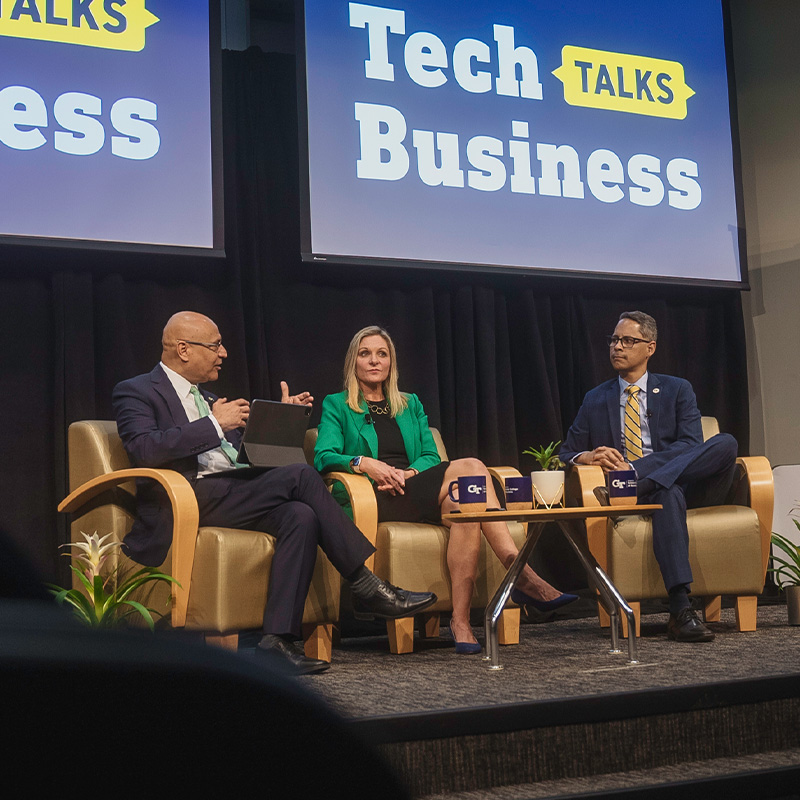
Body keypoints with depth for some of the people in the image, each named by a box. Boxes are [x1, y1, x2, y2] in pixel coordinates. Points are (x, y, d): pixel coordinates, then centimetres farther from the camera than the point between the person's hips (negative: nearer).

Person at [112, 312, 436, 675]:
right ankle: (365, 586, -18)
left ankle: (277, 638, -30)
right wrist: (214, 423, -15)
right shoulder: (135, 392, 4)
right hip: (191, 497, -8)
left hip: (233, 496, 8)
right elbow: (144, 449, -16)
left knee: (300, 515, -24)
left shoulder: (208, 399, 29)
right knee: (300, 475, -23)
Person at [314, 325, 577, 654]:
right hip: (375, 500, -5)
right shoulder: (336, 406, 14)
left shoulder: (410, 405, 27)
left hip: (413, 489, 5)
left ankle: (461, 622, -39)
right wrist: (363, 463, -21)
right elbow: (323, 457, -2)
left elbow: (430, 456, 15)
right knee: (469, 467, -29)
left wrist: (409, 473, -8)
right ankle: (522, 575, -32)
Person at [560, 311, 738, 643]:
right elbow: (567, 453, 16)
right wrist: (590, 457, -11)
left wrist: (635, 467, -18)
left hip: (686, 483, 1)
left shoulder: (677, 390, 14)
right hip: (631, 495, -1)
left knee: (725, 444, -28)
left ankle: (635, 479, -37)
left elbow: (691, 446, -2)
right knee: (668, 495, -39)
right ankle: (681, 611, -49)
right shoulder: (595, 400, 19)